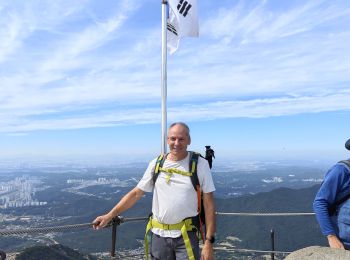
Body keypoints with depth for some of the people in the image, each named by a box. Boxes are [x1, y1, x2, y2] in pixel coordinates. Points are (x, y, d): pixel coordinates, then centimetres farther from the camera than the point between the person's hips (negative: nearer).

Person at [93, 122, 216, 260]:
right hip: (159, 235, 3)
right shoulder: (156, 164, 1)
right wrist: (109, 216, 0)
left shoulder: (200, 164, -6)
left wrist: (209, 241, -10)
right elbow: (136, 193, 5)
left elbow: (209, 204, -6)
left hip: (187, 237, -2)